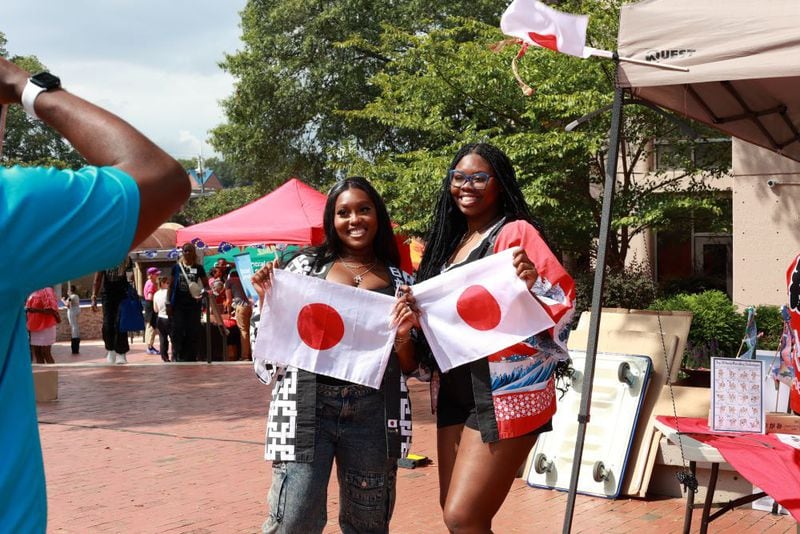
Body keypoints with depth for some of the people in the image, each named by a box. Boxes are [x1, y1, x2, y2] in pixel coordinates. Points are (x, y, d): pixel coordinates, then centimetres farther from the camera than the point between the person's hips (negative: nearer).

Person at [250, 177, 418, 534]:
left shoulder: (397, 280, 11)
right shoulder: (306, 266, 6)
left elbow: (409, 367, 12)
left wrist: (402, 337, -7)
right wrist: (268, 303, -7)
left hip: (373, 413, 2)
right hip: (307, 408, -2)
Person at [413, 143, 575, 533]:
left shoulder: (516, 233, -9)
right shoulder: (451, 241, 14)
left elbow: (561, 301, -16)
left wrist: (530, 286, -35)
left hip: (504, 391, -8)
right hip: (454, 390, 8)